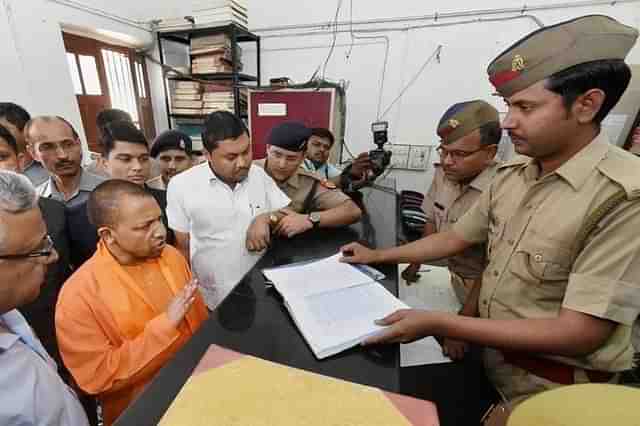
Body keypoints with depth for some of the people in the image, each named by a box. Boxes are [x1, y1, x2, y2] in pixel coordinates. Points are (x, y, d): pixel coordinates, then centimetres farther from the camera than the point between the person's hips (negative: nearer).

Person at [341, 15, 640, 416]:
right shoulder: (511, 175, -5)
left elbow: (579, 333, -28)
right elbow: (457, 237, 2)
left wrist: (437, 324, -29)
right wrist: (378, 256, 3)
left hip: (549, 385, -5)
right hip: (487, 352, 6)